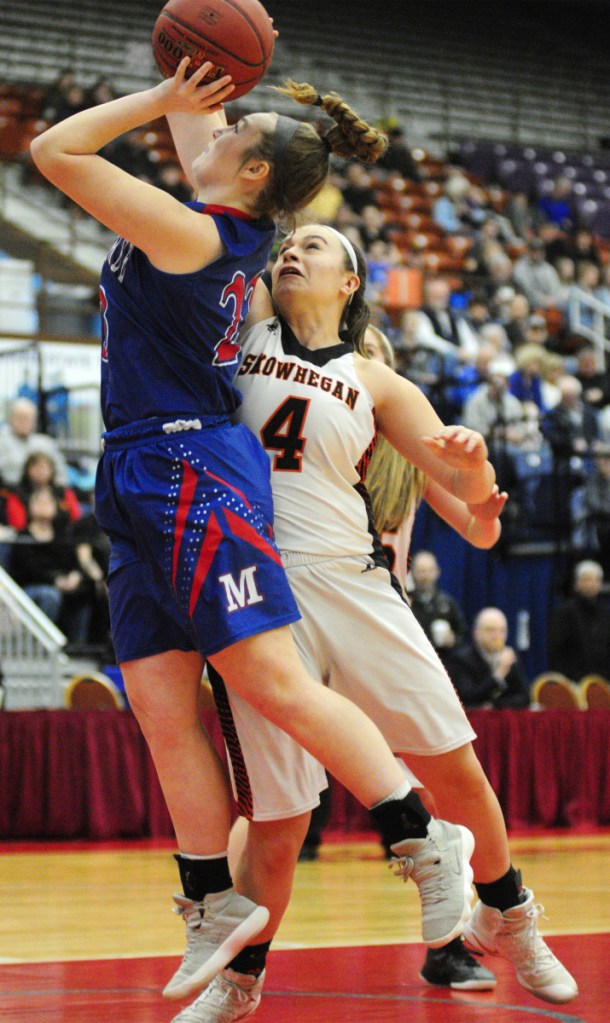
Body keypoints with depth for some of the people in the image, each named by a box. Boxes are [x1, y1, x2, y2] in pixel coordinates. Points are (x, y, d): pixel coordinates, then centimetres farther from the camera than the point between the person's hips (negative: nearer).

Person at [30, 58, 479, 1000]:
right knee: (162, 713, 5)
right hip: (143, 485, 9)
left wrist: (159, 97, -5)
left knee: (275, 685, -10)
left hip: (191, 472, -9)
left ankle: (427, 840, -5)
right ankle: (213, 903, 10)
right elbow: (199, 130, 30)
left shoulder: (190, 234, -13)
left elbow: (56, 150, -12)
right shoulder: (237, 232, 11)